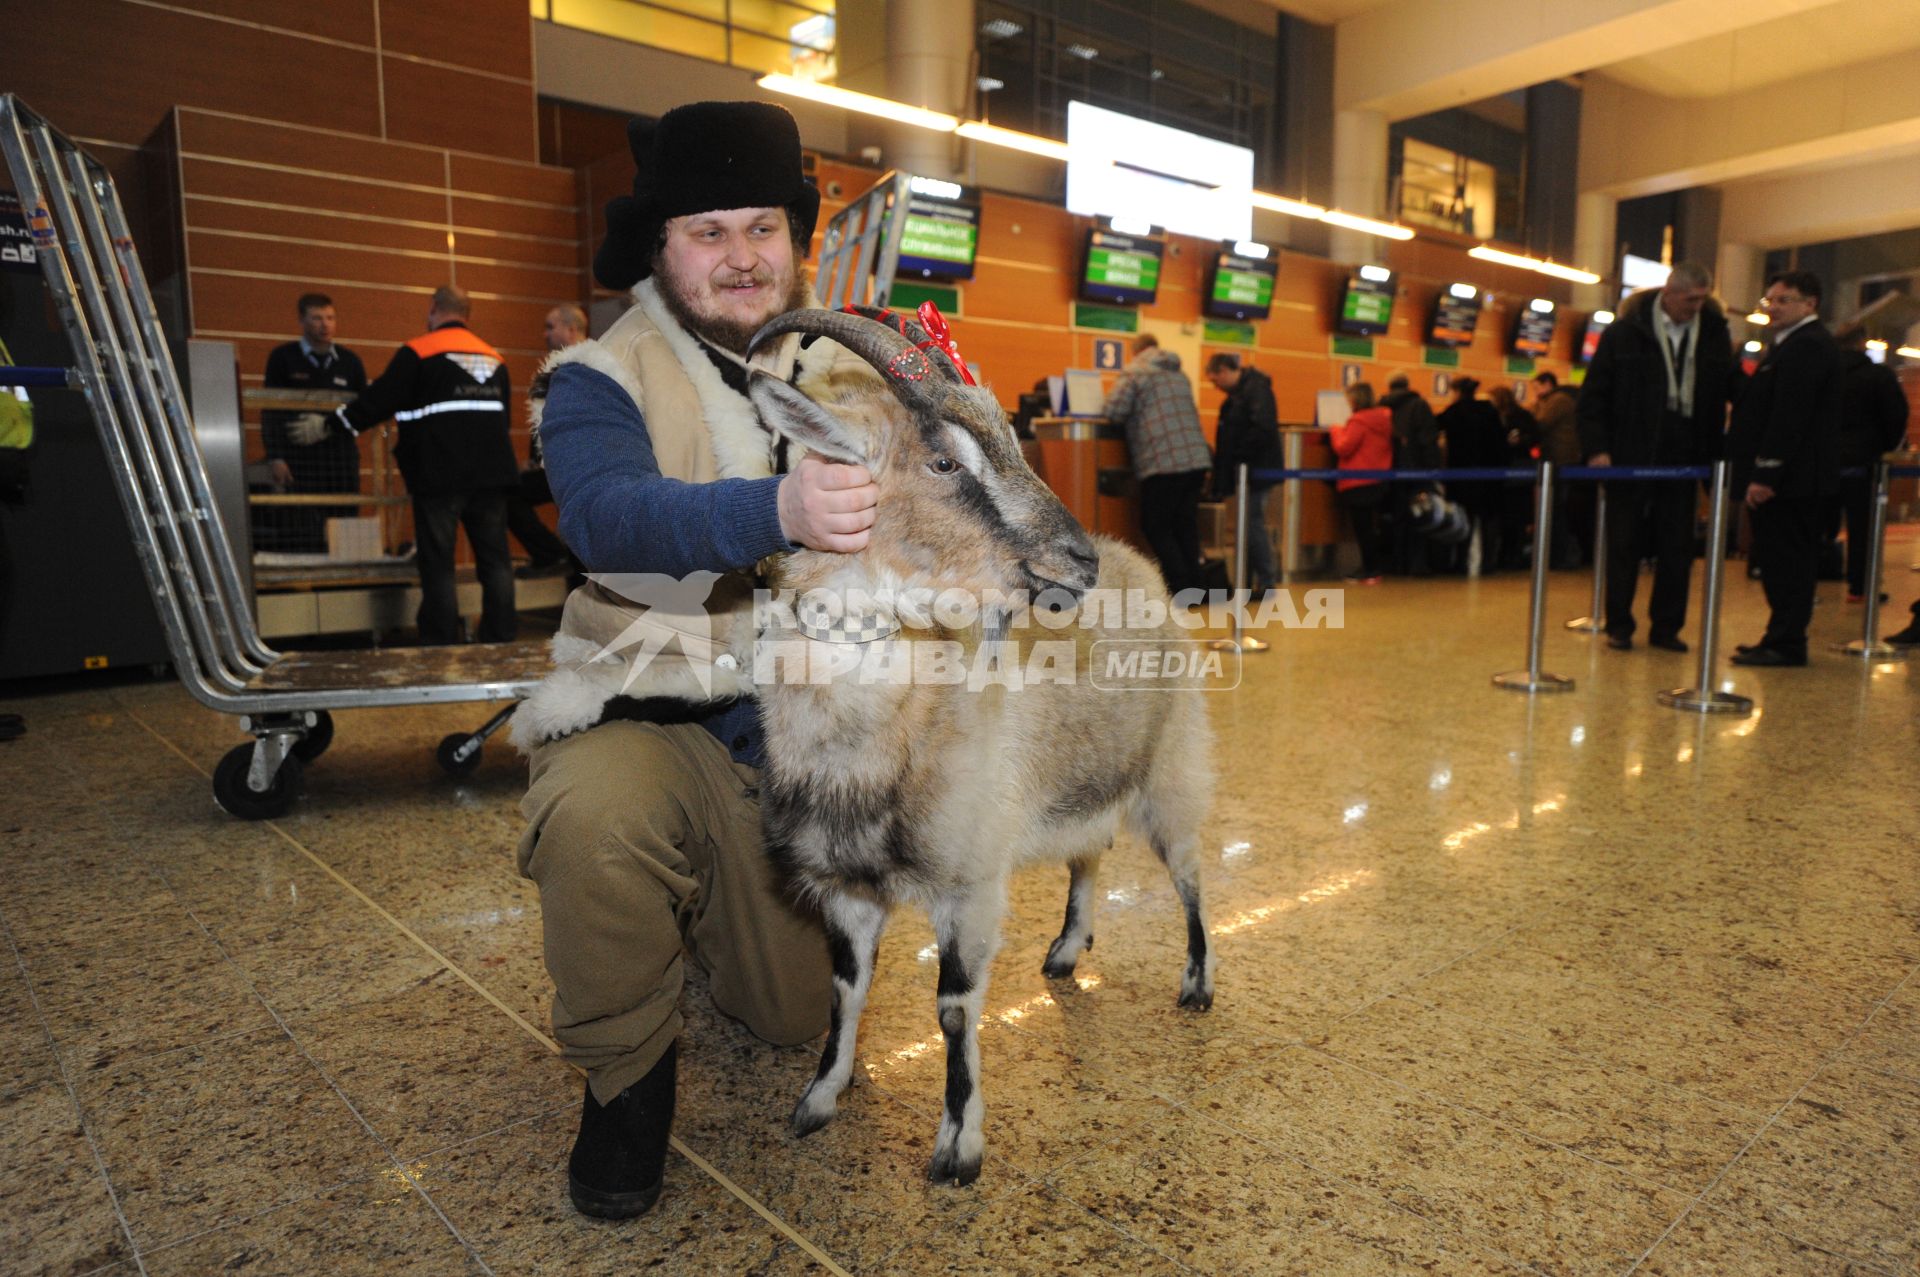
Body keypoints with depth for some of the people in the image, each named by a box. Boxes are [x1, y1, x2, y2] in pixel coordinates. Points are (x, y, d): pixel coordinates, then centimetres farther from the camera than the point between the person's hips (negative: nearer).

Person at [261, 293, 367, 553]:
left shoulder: (350, 362, 13)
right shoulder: (282, 357, 7)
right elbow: (270, 411, 2)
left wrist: (327, 425, -4)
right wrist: (275, 458, -9)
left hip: (340, 456, 2)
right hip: (297, 458, -2)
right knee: (299, 540, -9)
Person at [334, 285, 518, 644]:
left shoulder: (417, 352, -3)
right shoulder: (494, 357, 15)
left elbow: (379, 401, -4)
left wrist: (330, 425, 8)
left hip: (440, 475, -5)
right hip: (491, 472, 5)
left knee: (438, 565, 1)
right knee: (495, 560, 7)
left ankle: (442, 649, 2)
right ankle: (501, 642, 7)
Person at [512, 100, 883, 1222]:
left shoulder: (849, 375, 4)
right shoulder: (601, 379, -8)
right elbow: (608, 515, -29)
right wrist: (775, 510, -47)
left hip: (803, 738, 3)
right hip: (653, 718, -3)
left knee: (797, 1015, 9)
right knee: (597, 816, -38)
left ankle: (708, 910, 45)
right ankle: (628, 1074, -6)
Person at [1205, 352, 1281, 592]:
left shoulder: (1257, 388, -13)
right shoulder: (1237, 393, 16)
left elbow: (1263, 429, -26)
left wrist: (1240, 455, -16)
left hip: (1258, 468, -9)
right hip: (1247, 468, 9)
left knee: (1254, 524, -6)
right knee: (1249, 525, 11)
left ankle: (1266, 583, 2)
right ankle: (1246, 583, 16)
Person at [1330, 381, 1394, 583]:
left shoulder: (1359, 421, -17)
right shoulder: (1384, 418, 10)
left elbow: (1343, 448, -17)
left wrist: (1336, 431, -1)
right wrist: (1342, 432, 17)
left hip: (1359, 484, -8)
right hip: (1379, 481, 9)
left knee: (1363, 528, -3)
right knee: (1371, 527, 14)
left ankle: (1370, 572, -1)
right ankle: (1372, 570, 18)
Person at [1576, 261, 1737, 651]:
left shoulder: (1714, 332, 5)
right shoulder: (1625, 332, -3)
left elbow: (1731, 389, 10)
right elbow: (1593, 394, -3)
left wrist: (1715, 453, -1)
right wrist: (1596, 449, -10)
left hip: (1683, 459, 3)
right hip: (1630, 458, -3)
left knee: (1677, 549, 7)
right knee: (1624, 545, 4)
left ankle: (1666, 626, 17)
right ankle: (1618, 626, 13)